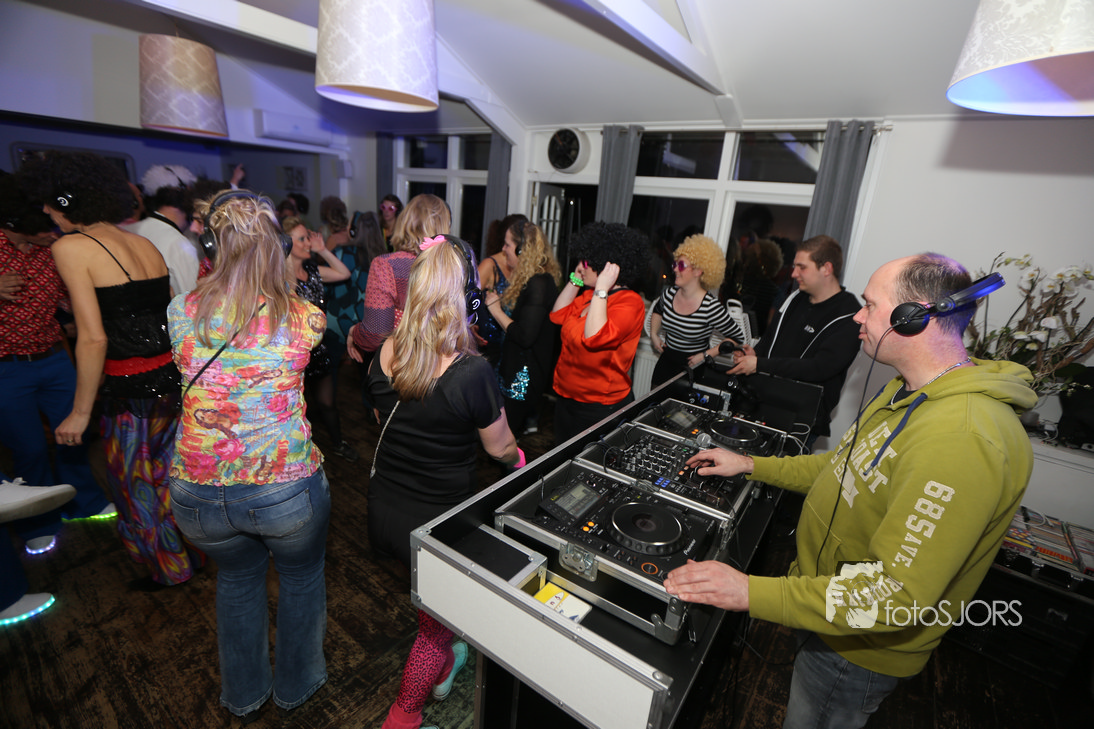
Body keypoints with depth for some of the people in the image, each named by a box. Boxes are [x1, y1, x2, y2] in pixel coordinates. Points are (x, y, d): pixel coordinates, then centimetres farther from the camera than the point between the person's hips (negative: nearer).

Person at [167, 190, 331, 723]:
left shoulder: (182, 312, -8)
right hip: (285, 489, -3)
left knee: (237, 578, 29)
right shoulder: (304, 319, -15)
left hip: (198, 493, 3)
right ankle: (297, 684, 49)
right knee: (302, 575, 25)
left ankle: (244, 696, 51)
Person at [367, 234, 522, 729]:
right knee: (437, 621, 23)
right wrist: (519, 456, 10)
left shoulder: (385, 354, -10)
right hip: (434, 523, -6)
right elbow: (500, 448, -12)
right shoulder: (472, 372, -28)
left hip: (383, 512, 6)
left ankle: (441, 669, 59)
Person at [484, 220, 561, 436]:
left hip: (523, 376, -10)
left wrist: (496, 309, -13)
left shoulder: (539, 285, -19)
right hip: (513, 369, 10)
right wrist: (501, 303, 9)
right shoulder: (530, 280, 13)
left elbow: (525, 336, -24)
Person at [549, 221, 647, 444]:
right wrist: (575, 280, 4)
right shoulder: (590, 294, 5)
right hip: (566, 398, 9)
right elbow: (558, 315, 11)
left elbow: (595, 338, -35)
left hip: (599, 409, -8)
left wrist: (601, 289, -31)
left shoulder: (630, 303, -21)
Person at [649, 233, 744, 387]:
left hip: (693, 368, -5)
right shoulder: (670, 293, -7)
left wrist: (706, 355, -17)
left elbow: (737, 338, -13)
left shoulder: (711, 306, -22)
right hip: (666, 362, 5)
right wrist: (654, 335, 5)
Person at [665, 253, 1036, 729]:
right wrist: (751, 465, 7)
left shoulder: (962, 438, -35)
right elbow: (852, 469, 11)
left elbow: (899, 592, -35)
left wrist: (751, 592, -36)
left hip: (860, 649, -8)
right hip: (831, 595, 8)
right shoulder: (913, 391, 1)